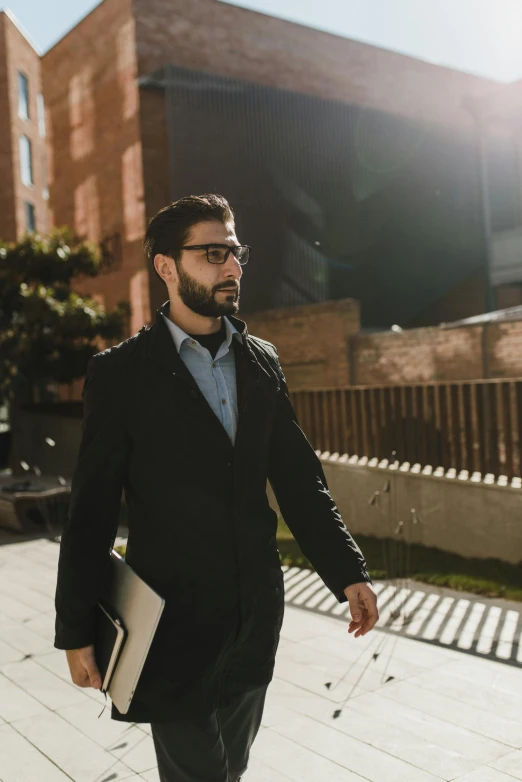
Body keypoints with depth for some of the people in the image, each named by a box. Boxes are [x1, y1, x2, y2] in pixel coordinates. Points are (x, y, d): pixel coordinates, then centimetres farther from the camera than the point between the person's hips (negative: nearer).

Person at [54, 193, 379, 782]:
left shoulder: (262, 362, 5)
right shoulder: (121, 373, -9)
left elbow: (297, 479, 7)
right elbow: (92, 511, -8)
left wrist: (348, 572, 1)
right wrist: (77, 631, -6)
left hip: (257, 620, 5)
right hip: (174, 623, -4)